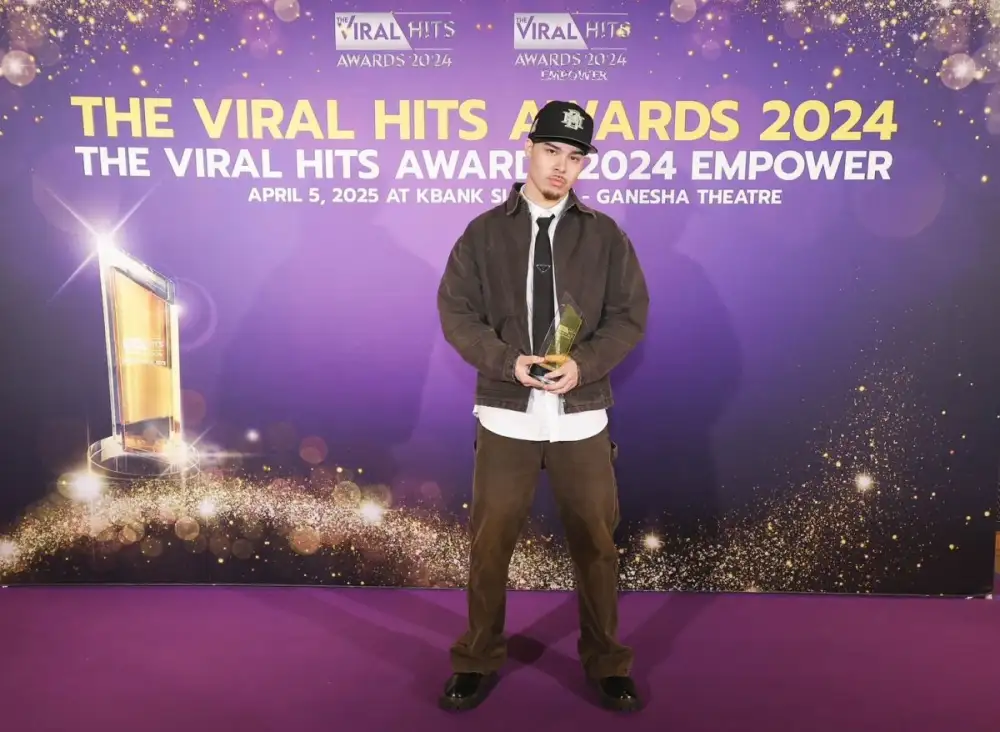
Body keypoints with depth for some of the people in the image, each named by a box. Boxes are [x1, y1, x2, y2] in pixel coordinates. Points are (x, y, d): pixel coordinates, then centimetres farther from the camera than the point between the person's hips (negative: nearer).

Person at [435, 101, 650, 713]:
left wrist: (584, 362, -14)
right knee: (490, 544, 7)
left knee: (596, 542, 9)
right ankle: (479, 661, 27)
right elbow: (456, 311, 0)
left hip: (582, 416, 1)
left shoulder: (605, 235, 6)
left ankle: (607, 662, 28)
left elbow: (631, 314, 3)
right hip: (505, 415, 0)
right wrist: (507, 361, -16)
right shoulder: (485, 232, 5)